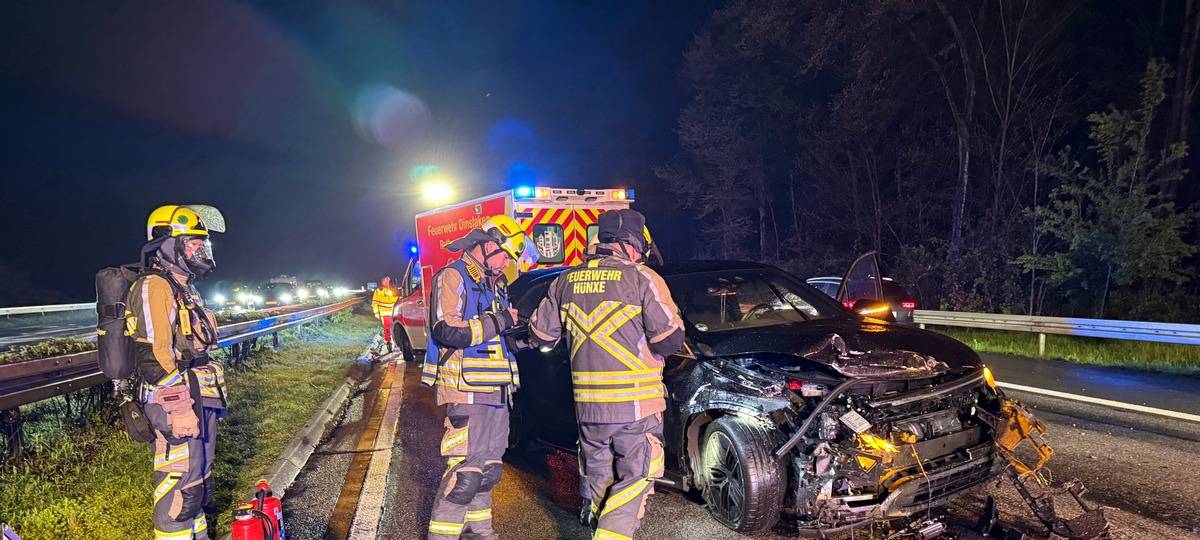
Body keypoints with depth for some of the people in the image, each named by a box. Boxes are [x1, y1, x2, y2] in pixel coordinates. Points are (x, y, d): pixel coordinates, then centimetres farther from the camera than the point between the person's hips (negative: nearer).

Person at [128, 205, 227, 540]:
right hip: (176, 404, -10)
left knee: (199, 479, 19)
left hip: (199, 399, 10)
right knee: (180, 486, -5)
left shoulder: (185, 289, 17)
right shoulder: (154, 287, -13)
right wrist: (181, 408, -23)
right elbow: (153, 356, -21)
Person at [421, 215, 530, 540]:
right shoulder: (453, 277, -8)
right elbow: (447, 331, -21)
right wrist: (501, 320, -16)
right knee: (465, 471, -10)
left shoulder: (494, 285, 20)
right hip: (466, 391, -9)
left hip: (495, 391, 9)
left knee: (488, 468, 17)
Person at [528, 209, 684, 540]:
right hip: (636, 405, -5)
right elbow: (671, 339, -11)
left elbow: (540, 334, 13)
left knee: (597, 477, 23)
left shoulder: (566, 280, 6)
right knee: (635, 477, 7)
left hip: (587, 405, 5)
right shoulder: (641, 278, -9)